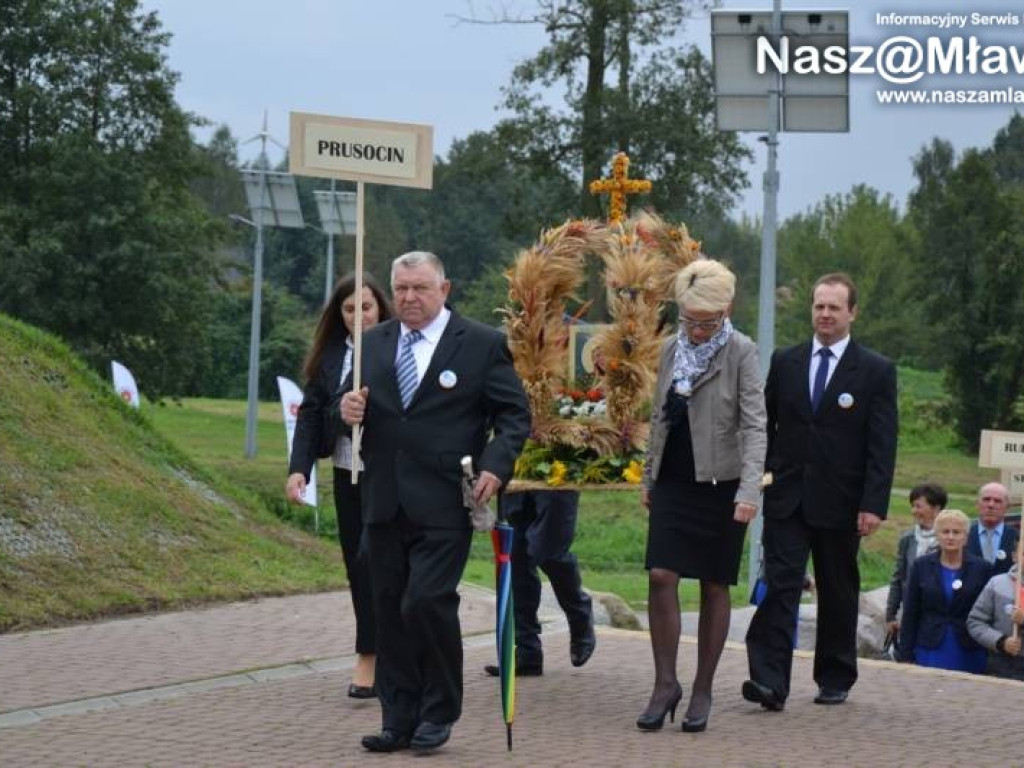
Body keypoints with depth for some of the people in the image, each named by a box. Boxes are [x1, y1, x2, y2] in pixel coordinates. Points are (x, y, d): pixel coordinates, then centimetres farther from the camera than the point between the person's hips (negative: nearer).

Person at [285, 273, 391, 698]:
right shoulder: (328, 356, 5)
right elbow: (310, 415, 4)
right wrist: (298, 468, -7)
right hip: (347, 474, 4)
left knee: (372, 559, -8)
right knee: (357, 564, 8)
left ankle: (369, 655, 3)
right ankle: (386, 647, 18)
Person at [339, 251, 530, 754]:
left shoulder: (482, 344, 0)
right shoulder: (373, 343, 12)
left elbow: (515, 414, 1)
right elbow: (353, 405, 17)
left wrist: (495, 467, -14)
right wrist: (347, 409, -7)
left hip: (443, 503, -5)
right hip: (385, 501, 5)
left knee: (427, 602, -14)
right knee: (391, 613, 7)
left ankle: (438, 712, 4)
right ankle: (399, 720, 15)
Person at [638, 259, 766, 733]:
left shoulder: (741, 353, -7)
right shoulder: (672, 350, 8)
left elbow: (754, 426, -13)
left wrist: (749, 490, -23)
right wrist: (648, 477, 16)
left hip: (720, 483, -4)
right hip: (674, 481, 4)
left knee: (714, 587, 4)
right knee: (660, 576, -8)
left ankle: (703, 691, 13)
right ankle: (665, 684, 1)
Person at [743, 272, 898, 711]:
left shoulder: (876, 371, 0)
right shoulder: (785, 362, 9)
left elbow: (882, 445, -4)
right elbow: (765, 425, 12)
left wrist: (874, 504, -11)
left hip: (840, 503, -1)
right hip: (786, 498, 1)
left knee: (838, 593, 10)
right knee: (779, 585, -10)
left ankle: (835, 679, 23)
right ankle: (770, 682, -15)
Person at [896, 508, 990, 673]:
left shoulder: (981, 568, 2)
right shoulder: (922, 566, 6)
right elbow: (910, 615, 7)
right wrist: (905, 656, 2)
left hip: (968, 654, -1)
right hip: (930, 652, 1)